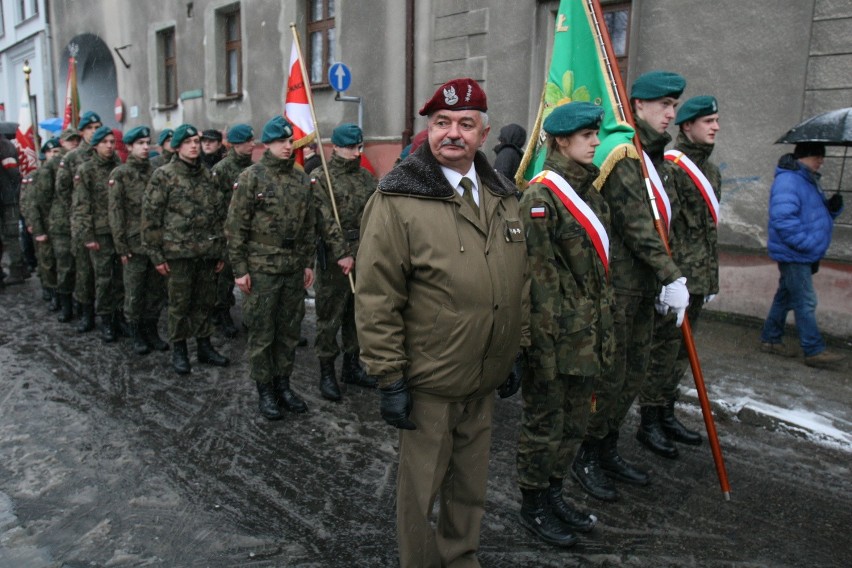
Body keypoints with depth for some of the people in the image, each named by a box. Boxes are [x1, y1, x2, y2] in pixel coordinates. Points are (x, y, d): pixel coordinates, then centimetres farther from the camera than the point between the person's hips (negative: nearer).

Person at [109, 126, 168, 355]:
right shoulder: (120, 174, -2)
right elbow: (116, 212, -5)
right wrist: (121, 246, -9)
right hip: (134, 244, -4)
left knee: (157, 290, 8)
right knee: (134, 292, 4)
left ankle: (151, 330, 22)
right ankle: (136, 334, 17)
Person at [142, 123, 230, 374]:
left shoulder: (207, 175, 11)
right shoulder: (163, 175, -3)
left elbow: (220, 214, 14)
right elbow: (150, 216, -5)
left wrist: (221, 250, 11)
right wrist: (156, 254, -9)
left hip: (207, 252, 4)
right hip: (178, 252, -4)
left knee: (206, 301, 11)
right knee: (180, 303, 4)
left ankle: (204, 346, 25)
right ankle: (178, 351, 18)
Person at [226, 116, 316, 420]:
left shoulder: (301, 179, 9)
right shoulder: (251, 178, -6)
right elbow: (235, 227, -7)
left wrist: (309, 262, 11)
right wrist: (239, 269, -10)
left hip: (294, 268, 5)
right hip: (261, 269, -5)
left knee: (289, 329, 12)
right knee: (261, 332, 4)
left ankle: (283, 384, 27)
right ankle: (264, 390, 18)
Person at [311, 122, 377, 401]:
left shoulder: (367, 178, 13)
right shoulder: (320, 177, -5)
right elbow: (326, 221, -14)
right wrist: (342, 254, -19)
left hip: (364, 258, 6)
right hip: (335, 260, -6)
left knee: (358, 315, 14)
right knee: (330, 318, 2)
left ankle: (352, 366, 28)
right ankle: (326, 372, 13)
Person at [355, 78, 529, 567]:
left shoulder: (503, 196, 6)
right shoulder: (398, 200, -14)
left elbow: (521, 283, 13)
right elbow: (376, 299, -15)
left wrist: (518, 351, 13)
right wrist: (389, 378, -14)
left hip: (486, 378, 6)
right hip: (428, 382, -6)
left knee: (472, 485, 22)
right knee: (422, 488, 12)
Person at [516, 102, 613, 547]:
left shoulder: (587, 189, 12)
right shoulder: (542, 196, -15)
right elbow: (540, 279, -18)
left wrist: (604, 330, 17)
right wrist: (544, 347, -19)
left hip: (586, 336, 8)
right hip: (558, 335, -8)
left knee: (574, 423, 19)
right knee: (545, 423, 8)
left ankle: (553, 493, 37)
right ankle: (533, 506, 26)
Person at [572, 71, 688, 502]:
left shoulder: (654, 154, 15)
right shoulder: (621, 155, -14)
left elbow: (657, 221, 16)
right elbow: (635, 225, -20)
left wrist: (665, 278, 12)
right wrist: (672, 276, -20)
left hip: (643, 285, 9)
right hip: (616, 284, -9)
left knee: (633, 375, 16)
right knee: (609, 377, 1)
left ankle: (608, 451, 31)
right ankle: (586, 458, 19)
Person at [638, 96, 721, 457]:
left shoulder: (710, 170, 18)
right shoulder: (669, 166, -11)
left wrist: (711, 277, 22)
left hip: (698, 278, 9)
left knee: (681, 349, 16)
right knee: (663, 348, -3)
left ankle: (667, 415, 29)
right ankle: (649, 423, 10)